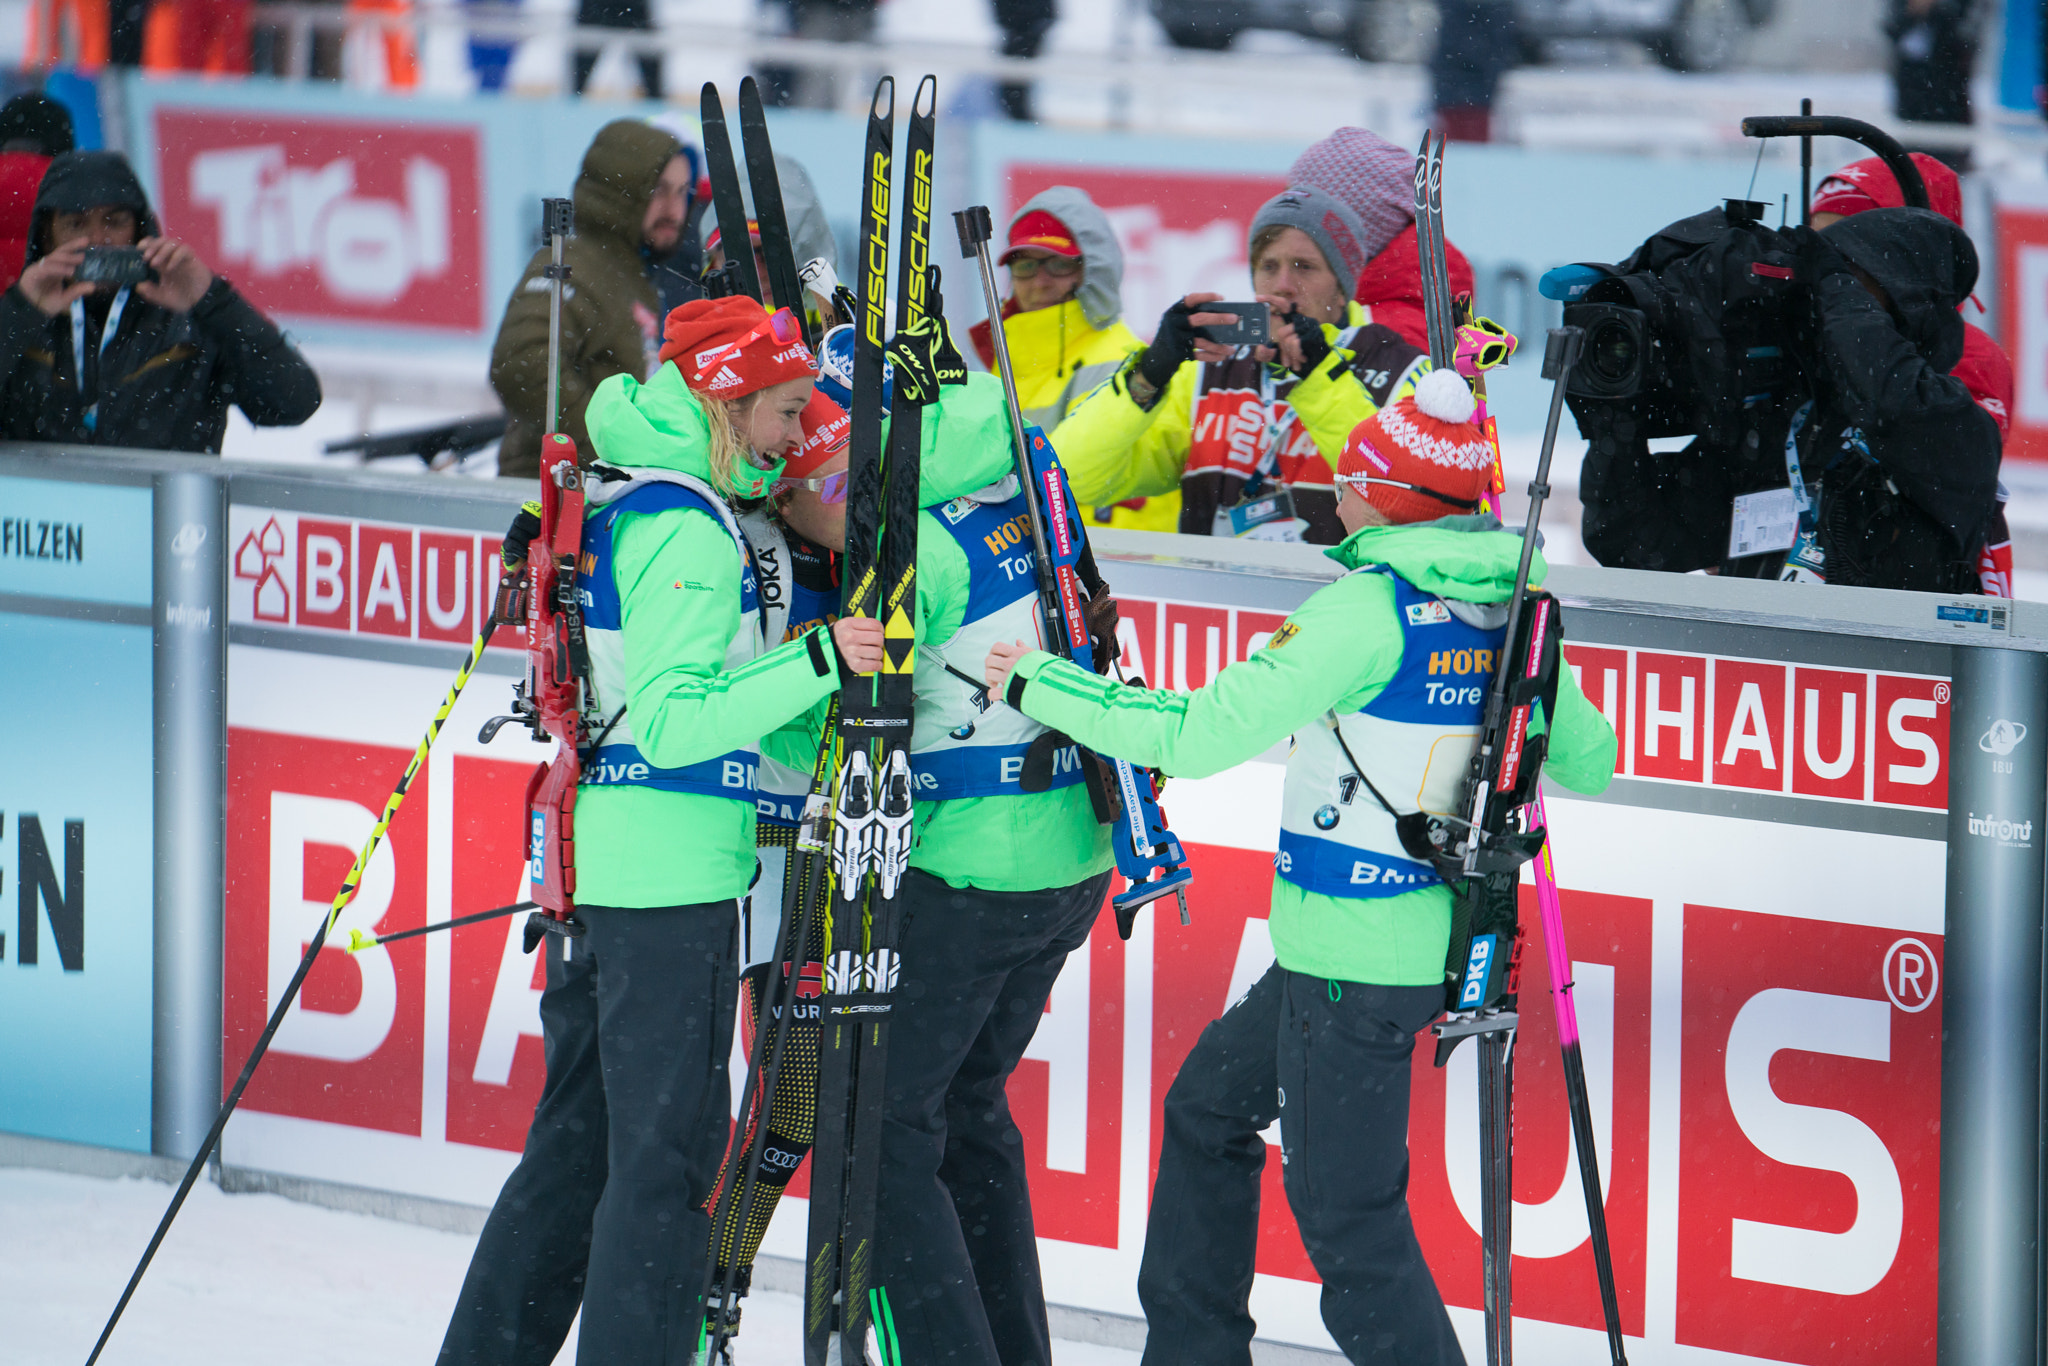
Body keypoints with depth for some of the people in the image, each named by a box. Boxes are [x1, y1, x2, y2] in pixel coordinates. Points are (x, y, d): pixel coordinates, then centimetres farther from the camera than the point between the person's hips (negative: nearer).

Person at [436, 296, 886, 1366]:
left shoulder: (608, 505, 13)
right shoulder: (688, 532, -16)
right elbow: (672, 722, -24)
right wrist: (815, 662, -30)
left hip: (594, 867, 9)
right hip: (670, 876, -9)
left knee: (577, 1140, 16)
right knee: (666, 1156, -6)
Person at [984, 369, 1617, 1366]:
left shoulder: (1369, 609, -20)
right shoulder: (1507, 608, 3)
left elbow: (1201, 734, -21)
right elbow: (1586, 759, 13)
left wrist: (1037, 685, -10)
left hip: (1353, 963, -9)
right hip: (1428, 935, 9)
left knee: (1345, 1212, -2)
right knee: (1208, 1108, 25)